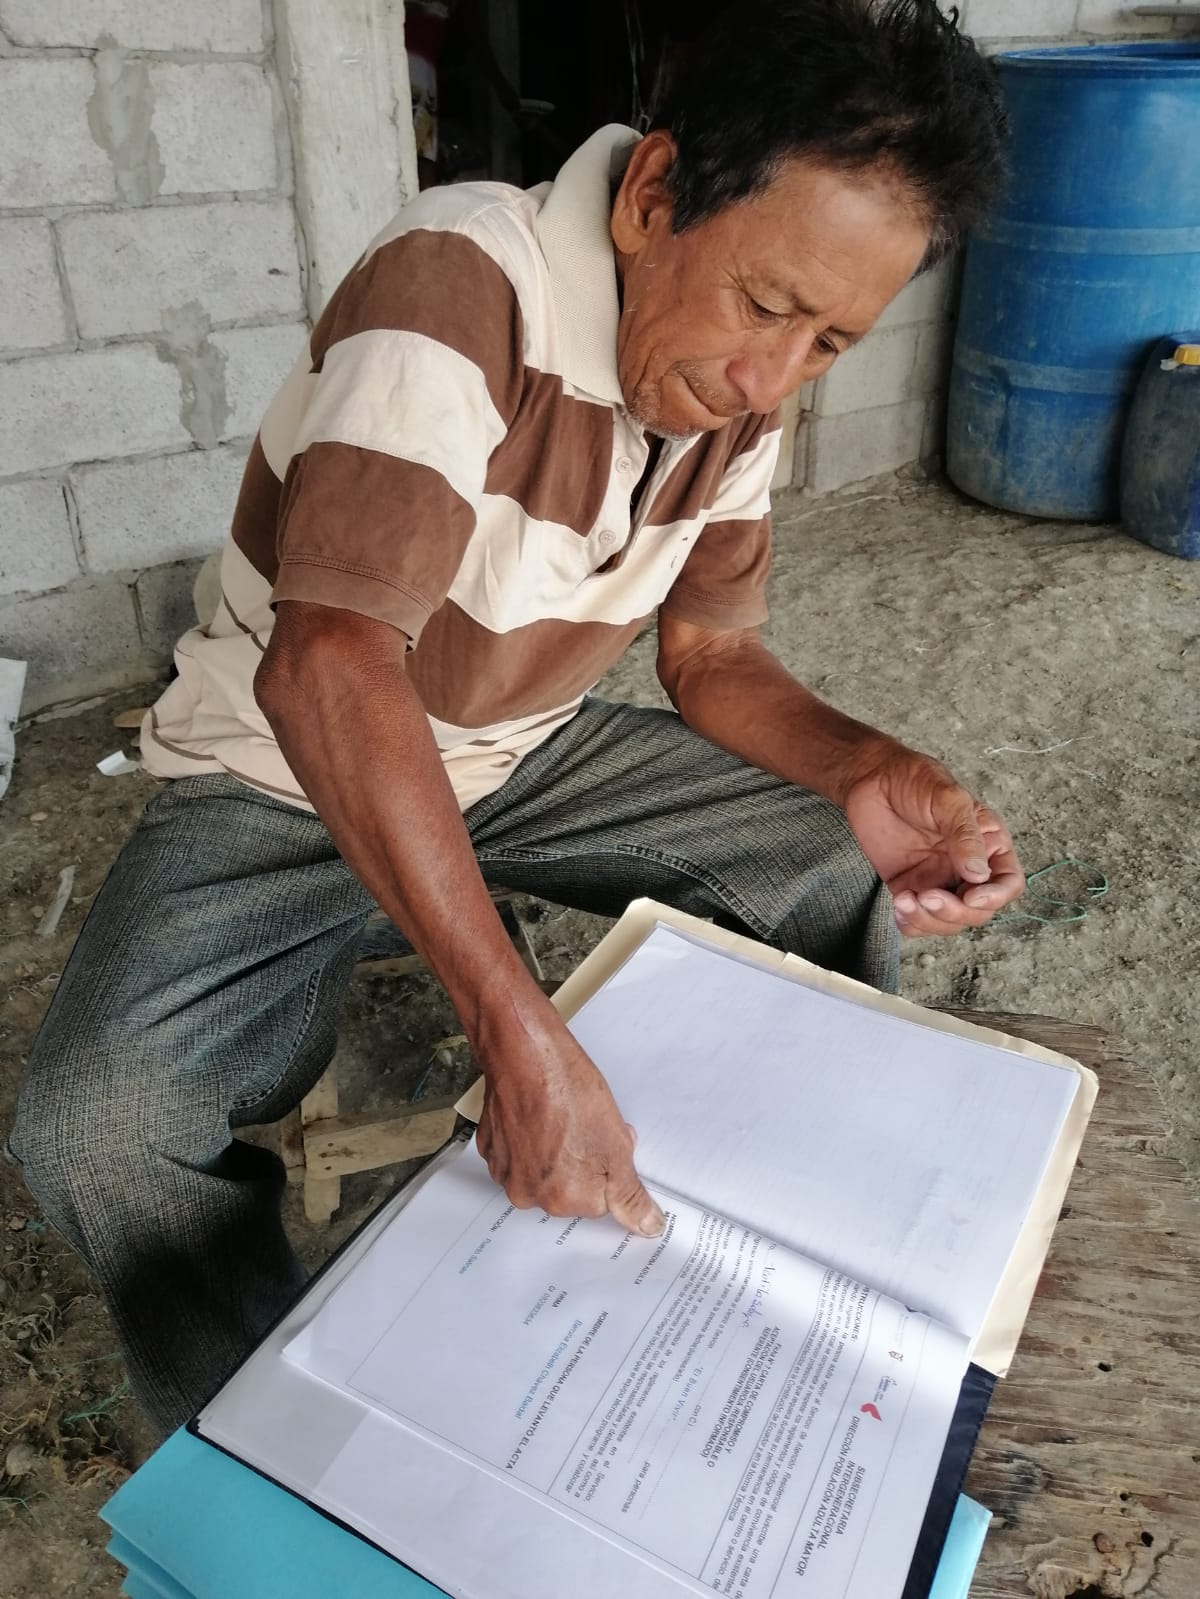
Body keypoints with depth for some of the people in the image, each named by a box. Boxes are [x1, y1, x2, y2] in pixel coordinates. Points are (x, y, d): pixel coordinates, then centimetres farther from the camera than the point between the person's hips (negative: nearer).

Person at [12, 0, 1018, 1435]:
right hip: (291, 772, -5)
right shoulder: (457, 285, -29)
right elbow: (326, 667, -39)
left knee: (842, 870, -3)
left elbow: (712, 657, 1)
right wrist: (521, 1035, -45)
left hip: (533, 752, 6)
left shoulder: (739, 381, -6)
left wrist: (869, 774, -19)